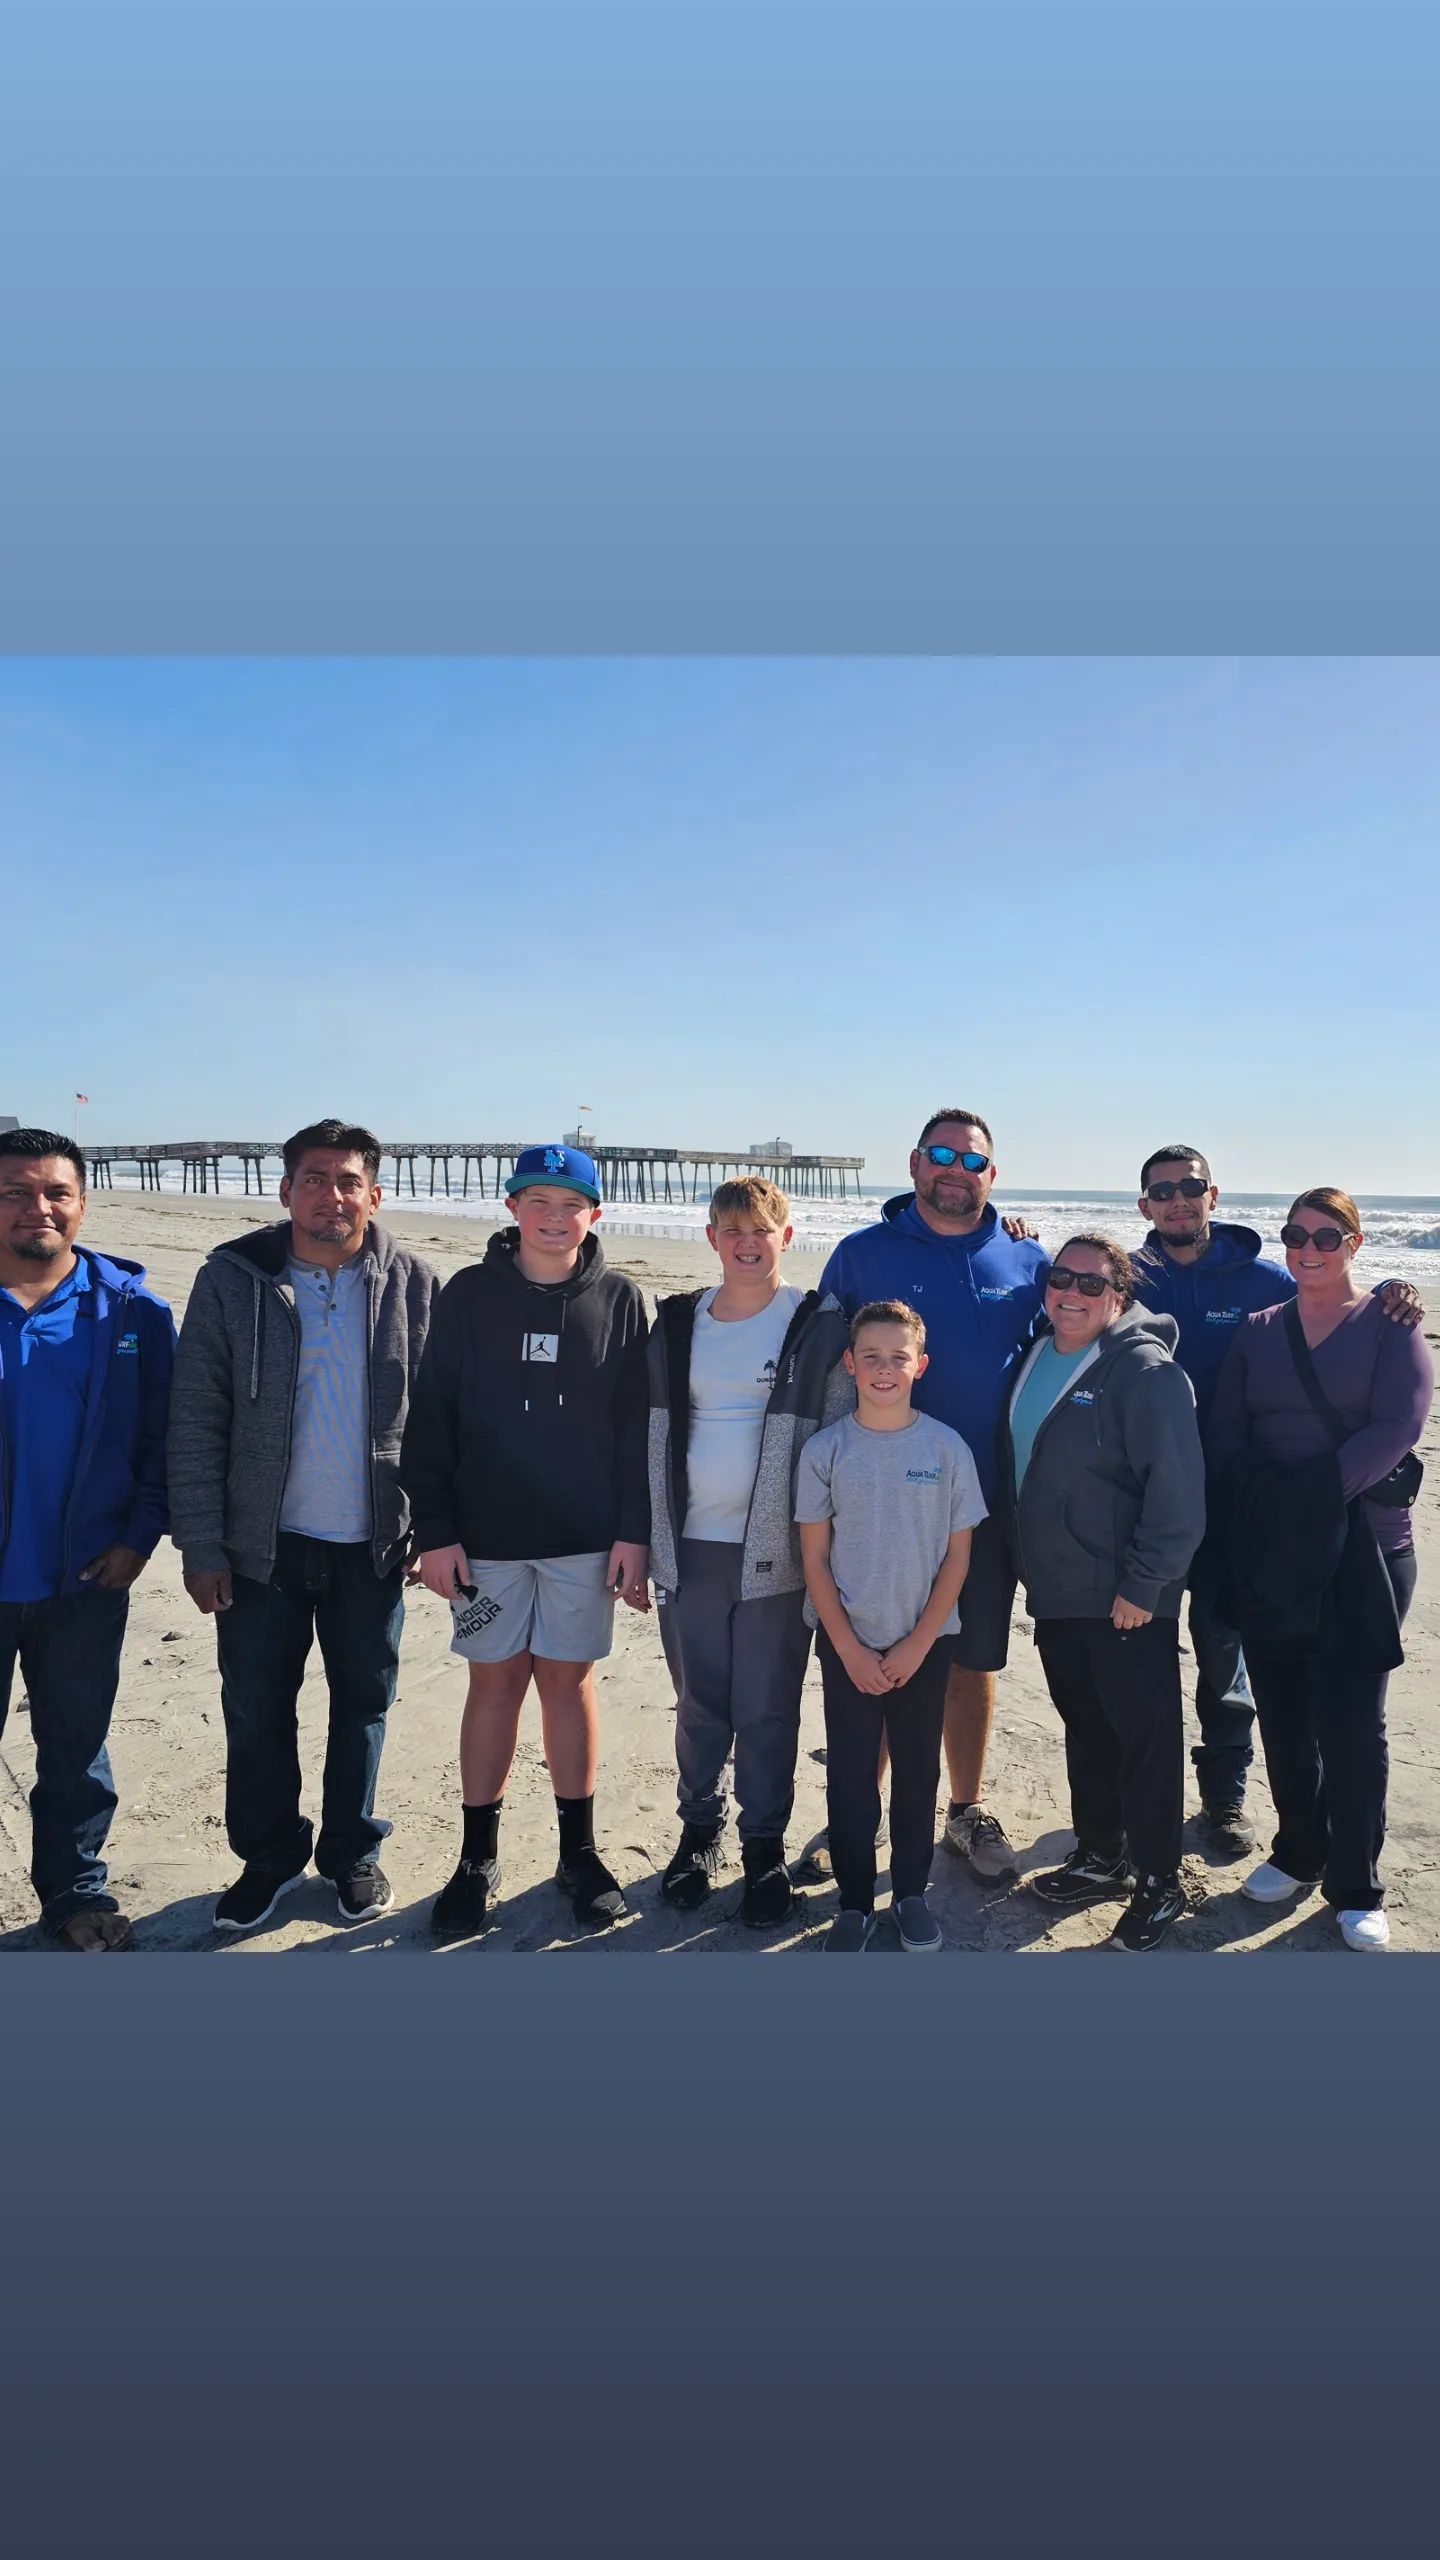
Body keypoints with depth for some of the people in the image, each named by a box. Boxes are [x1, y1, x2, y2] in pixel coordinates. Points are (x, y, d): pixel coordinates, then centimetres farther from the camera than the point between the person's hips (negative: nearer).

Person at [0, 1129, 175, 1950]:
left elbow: (162, 1434, 1)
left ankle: (76, 1888, 32)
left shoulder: (131, 1309, -3)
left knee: (77, 1748, 15)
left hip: (86, 1578, 1)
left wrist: (140, 1535, -5)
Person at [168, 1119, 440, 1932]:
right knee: (256, 1707, 11)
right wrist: (201, 1545, -8)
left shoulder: (414, 1285, -5)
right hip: (263, 1543, 0)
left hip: (373, 1542, 0)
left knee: (363, 1703, 14)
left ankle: (353, 1852, 34)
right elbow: (196, 1422, -5)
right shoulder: (233, 1279, -6)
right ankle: (270, 1856, 32)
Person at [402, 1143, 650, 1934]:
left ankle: (579, 1849, 23)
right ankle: (478, 1856, 21)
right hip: (485, 1535, 0)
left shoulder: (618, 1299, 1)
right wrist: (436, 1530, -5)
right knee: (494, 1683, 7)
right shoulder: (469, 1295, -1)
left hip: (585, 1537, 0)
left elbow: (637, 1424, 2)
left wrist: (633, 1532, -3)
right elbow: (431, 1418, -1)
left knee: (569, 1682, 8)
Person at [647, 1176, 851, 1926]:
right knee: (698, 1706, 13)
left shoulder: (819, 1327, -3)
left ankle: (765, 1848, 22)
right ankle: (699, 1831, 31)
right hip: (689, 1549, 3)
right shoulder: (676, 1324, 7)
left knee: (767, 1712, 6)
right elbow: (655, 1435, 12)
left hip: (775, 1553, -3)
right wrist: (647, 1537, 9)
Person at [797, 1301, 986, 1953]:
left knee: (917, 1770, 12)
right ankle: (854, 1903, 21)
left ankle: (911, 1893, 28)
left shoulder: (947, 1448, -6)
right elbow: (815, 1559, -3)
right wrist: (850, 1649, -7)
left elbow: (957, 1555, -2)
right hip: (847, 1643, 0)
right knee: (849, 1773, 7)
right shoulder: (824, 1450, -7)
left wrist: (917, 1644, -7)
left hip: (923, 1643, 0)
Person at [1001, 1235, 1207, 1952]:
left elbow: (1175, 1489, -20)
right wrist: (1026, 1564, 14)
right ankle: (1099, 1859, 34)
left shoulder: (1146, 1371, -16)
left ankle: (1159, 1884, 19)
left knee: (1144, 1735, 5)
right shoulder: (1035, 1357, 8)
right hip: (1054, 1590, 7)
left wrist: (1142, 1586, -19)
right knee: (1084, 1726, 19)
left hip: (1126, 1599, -7)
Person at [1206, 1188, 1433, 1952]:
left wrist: (1318, 1487, -18)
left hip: (1361, 1550, -3)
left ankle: (1356, 1889, 15)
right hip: (1269, 1553, 3)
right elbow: (1224, 1434, 4)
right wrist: (1262, 1497, -11)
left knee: (1351, 1718, 0)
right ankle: (1298, 1854, 29)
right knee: (1282, 1712, 9)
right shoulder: (1258, 1331, 10)